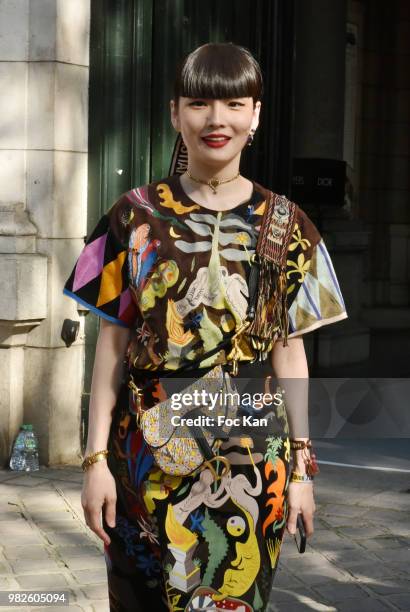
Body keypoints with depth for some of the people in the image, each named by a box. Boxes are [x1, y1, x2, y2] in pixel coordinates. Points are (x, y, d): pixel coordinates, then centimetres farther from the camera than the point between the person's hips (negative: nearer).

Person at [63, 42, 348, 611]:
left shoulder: (285, 224, 4)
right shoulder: (137, 215, 2)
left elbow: (289, 350, 5)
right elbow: (113, 340, 1)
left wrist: (301, 467, 3)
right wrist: (96, 457, -3)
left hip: (251, 457, 0)